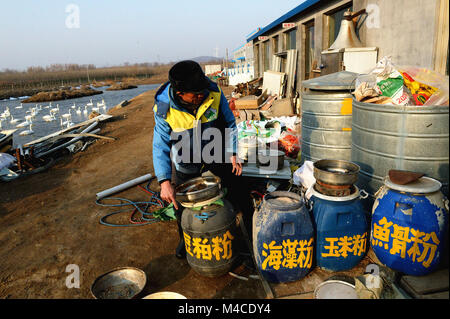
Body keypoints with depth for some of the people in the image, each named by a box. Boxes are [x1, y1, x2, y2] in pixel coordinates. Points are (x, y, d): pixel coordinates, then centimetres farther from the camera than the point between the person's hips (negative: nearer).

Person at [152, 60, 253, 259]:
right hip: (186, 163, 0)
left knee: (239, 190, 6)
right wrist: (164, 182, -29)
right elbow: (160, 146, -21)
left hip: (216, 154, 1)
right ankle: (185, 239, 40)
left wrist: (232, 153, -12)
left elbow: (229, 123, -5)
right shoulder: (164, 108, -24)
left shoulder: (214, 93, -21)